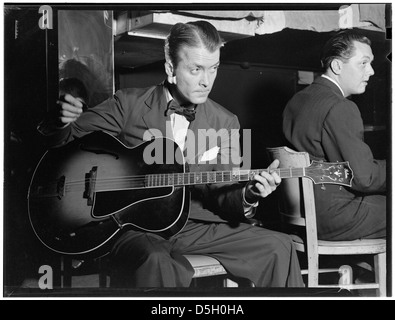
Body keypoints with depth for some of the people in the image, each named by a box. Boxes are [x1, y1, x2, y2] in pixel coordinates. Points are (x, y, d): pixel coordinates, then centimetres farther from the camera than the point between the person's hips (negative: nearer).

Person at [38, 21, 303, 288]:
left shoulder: (225, 123, 5)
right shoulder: (129, 104, -3)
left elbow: (220, 194, 4)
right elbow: (67, 138, 3)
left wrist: (247, 196, -19)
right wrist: (62, 122, -21)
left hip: (195, 227, 4)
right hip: (131, 227, -3)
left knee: (278, 247, -9)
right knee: (153, 261, -38)